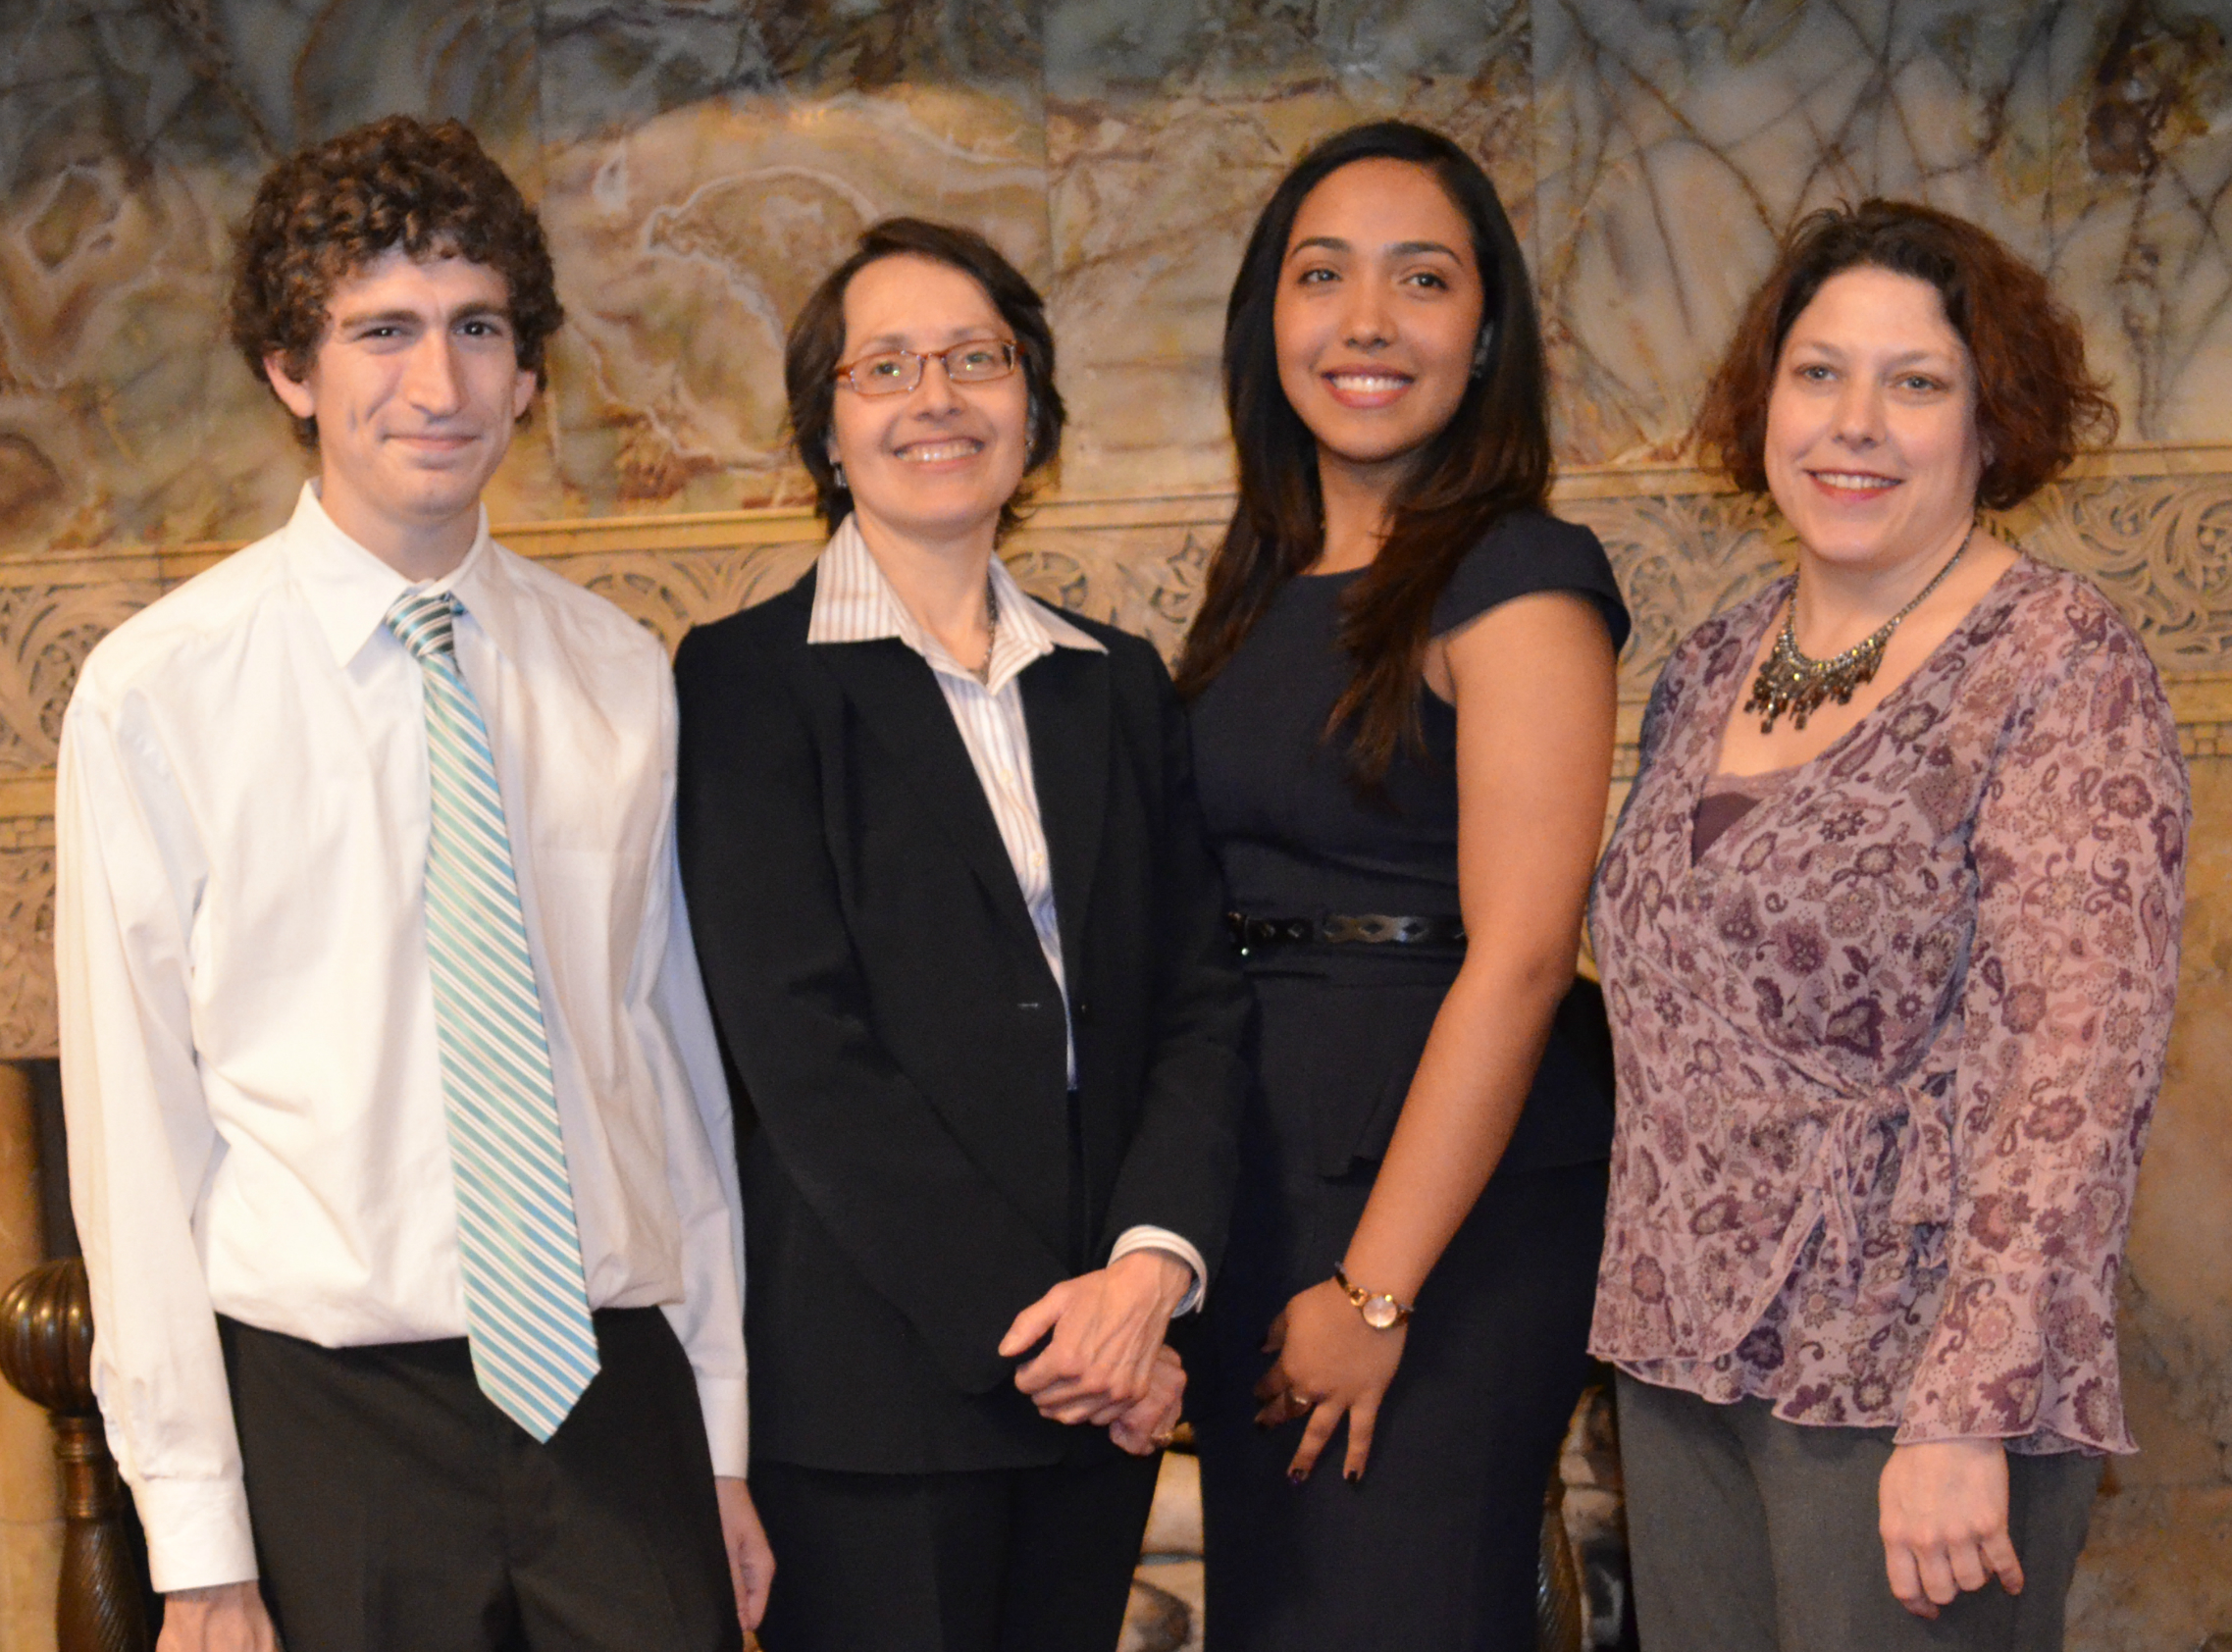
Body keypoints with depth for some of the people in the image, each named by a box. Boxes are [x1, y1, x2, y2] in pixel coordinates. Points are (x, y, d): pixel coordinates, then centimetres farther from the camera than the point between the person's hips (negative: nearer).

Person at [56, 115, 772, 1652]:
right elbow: (136, 1133, -6)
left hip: (620, 1399, 3)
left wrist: (725, 1437, 8)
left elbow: (678, 1058, 9)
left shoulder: (620, 676, 6)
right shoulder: (157, 694, -5)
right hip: (328, 1418, -3)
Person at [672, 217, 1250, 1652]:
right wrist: (1024, 1321, -13)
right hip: (874, 1386, -4)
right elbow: (798, 1042, -10)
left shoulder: (1118, 683, 13)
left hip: (1101, 1378, 4)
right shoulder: (751, 678, -2)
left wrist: (1152, 1263, -10)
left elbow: (1199, 998, 7)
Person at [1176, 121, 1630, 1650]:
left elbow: (1519, 954, -17)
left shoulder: (1519, 579, -11)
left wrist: (1376, 1289, -19)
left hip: (1449, 1184, -7)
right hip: (1255, 1171, 7)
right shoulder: (1264, 586, 12)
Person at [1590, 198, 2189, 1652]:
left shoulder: (2060, 670, -10)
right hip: (1682, 1355, 6)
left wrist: (1967, 1413, -22)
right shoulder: (1712, 669, 9)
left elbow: (2080, 1066, -18)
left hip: (1908, 1382, -6)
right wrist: (1652, 1315, 11)